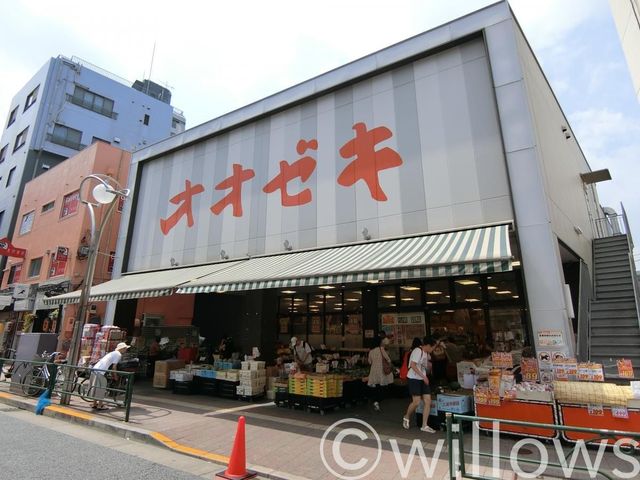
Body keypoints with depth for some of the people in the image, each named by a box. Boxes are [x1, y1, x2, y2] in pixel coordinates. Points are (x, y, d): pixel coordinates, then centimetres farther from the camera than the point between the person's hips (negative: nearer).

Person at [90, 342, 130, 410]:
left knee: (97, 388, 19)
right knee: (101, 388, 0)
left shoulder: (113, 353, 23)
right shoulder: (118, 354, -6)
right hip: (100, 372, -9)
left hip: (95, 369, 10)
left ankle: (94, 404, 29)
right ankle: (100, 405, 6)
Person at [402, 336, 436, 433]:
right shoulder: (418, 351, -16)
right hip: (414, 379, -9)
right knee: (416, 402, -9)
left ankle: (424, 426, 10)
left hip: (423, 379, 9)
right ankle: (406, 418, 19)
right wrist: (423, 376, -23)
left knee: (428, 401, 1)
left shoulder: (426, 353, 12)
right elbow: (413, 365, -23)